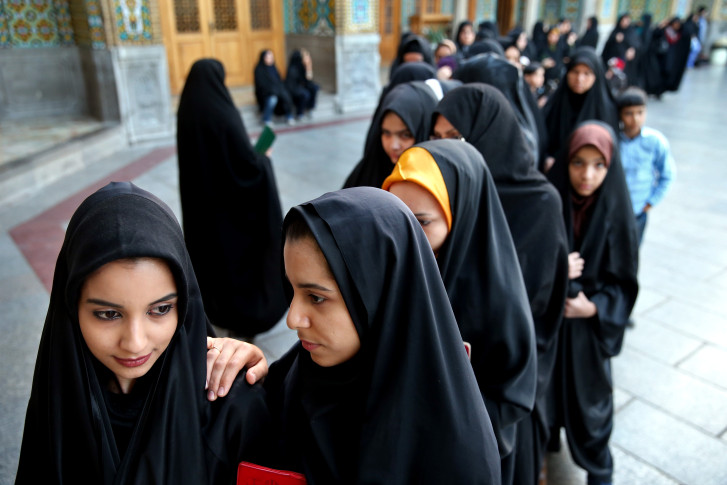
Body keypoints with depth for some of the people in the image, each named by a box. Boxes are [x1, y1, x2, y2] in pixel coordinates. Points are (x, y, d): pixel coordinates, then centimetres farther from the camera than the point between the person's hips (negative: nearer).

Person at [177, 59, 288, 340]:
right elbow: (247, 162, -22)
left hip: (200, 198, 7)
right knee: (239, 253, 8)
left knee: (211, 251, 20)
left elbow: (192, 155, 9)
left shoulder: (186, 113, -3)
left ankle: (218, 309, 36)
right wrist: (263, 158, -1)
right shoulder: (223, 115, -24)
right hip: (231, 201, -7)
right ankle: (244, 318, 18)